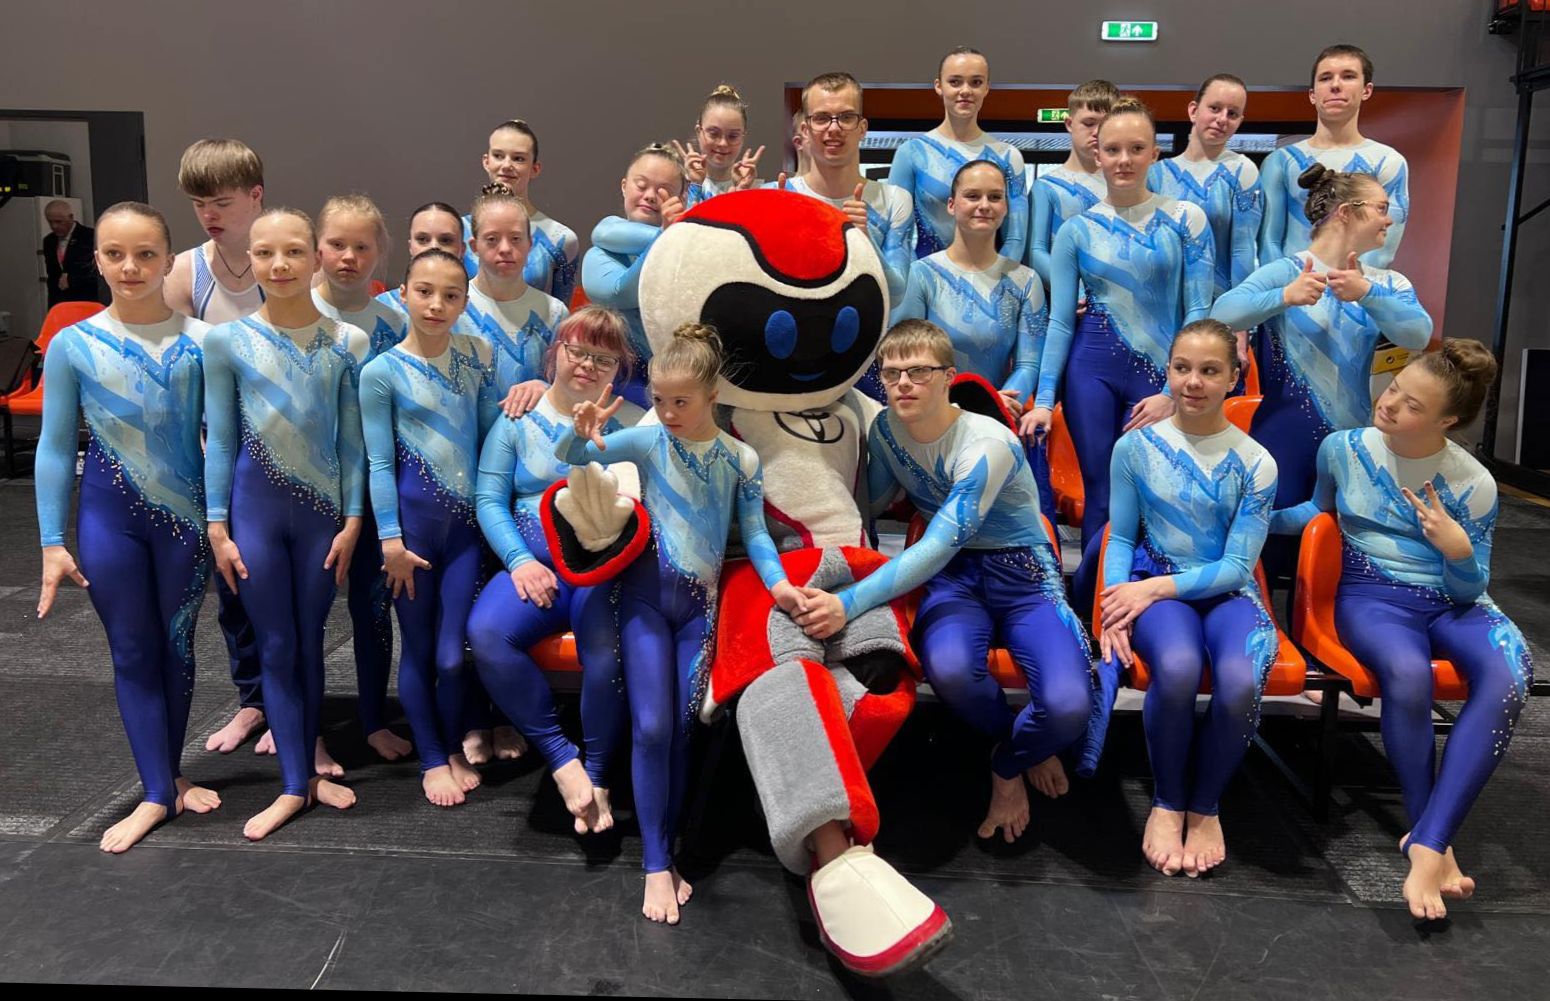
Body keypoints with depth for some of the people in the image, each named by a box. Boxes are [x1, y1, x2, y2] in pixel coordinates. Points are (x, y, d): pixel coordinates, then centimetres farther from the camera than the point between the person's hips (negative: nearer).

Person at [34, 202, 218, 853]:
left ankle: (171, 773, 30)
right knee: (132, 652, 7)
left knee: (177, 646, 12)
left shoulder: (200, 342, -6)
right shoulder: (73, 345, -5)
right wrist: (53, 542, -2)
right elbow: (55, 448, -1)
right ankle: (157, 793, 17)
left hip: (184, 512, 0)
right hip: (109, 516, 0)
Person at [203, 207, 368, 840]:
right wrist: (217, 529, -2)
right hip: (255, 508, 0)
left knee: (310, 643, 11)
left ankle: (307, 765, 25)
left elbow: (352, 440, 0)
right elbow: (219, 440, 0)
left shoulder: (347, 343, -2)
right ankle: (295, 785, 13)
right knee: (276, 647, 5)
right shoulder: (227, 341, -3)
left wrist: (352, 521, -3)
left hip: (323, 510, 0)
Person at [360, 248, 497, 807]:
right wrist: (390, 539, -8)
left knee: (453, 653, 2)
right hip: (413, 517, -2)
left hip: (468, 517, 2)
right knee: (419, 648, 8)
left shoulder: (478, 355, 4)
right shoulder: (382, 372, -6)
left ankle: (455, 749, 26)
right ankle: (432, 760, 25)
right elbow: (379, 461, -6)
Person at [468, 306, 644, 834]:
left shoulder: (631, 423, 9)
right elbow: (489, 498, 6)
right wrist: (520, 560, -7)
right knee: (485, 632, -28)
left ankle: (596, 774, -7)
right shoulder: (519, 417, 11)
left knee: (606, 649, -32)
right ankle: (561, 757, -14)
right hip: (534, 561, 2)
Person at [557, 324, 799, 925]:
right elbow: (568, 457, -7)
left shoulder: (741, 460, -1)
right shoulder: (648, 441, -4)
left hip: (700, 604, 1)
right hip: (646, 593, -1)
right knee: (652, 727, -8)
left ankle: (666, 851, 18)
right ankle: (656, 865, 3)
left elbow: (754, 532, 1)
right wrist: (581, 430, -30)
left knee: (682, 730, 3)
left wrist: (776, 581, -16)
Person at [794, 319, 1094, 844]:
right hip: (954, 570, 4)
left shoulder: (988, 443, -23)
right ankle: (1024, 746, 2)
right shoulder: (885, 428, -2)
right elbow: (868, 507, 13)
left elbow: (938, 547, -31)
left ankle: (1007, 764, 10)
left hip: (1022, 572, -3)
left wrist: (849, 603, -39)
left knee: (1068, 706, -29)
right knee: (949, 667, -34)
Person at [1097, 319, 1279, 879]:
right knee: (1177, 667, -35)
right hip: (1153, 587, 0)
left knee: (1240, 681, -33)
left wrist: (1154, 588, -16)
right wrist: (1115, 604, -11)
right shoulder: (1135, 446, 2)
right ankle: (1167, 803, -7)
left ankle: (1205, 806, -3)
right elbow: (1121, 537, 7)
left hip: (1226, 592, 1)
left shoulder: (1255, 464, -1)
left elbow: (1236, 567, -4)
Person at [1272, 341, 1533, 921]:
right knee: (1408, 672, -37)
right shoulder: (1343, 449, -1)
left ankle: (1426, 844, -32)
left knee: (1508, 676, -33)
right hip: (1373, 598, -1)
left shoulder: (1474, 484, -4)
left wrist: (1458, 548, -22)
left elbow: (1471, 588, -1)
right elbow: (1321, 510, 21)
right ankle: (1436, 843, -19)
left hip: (1453, 602, 1)